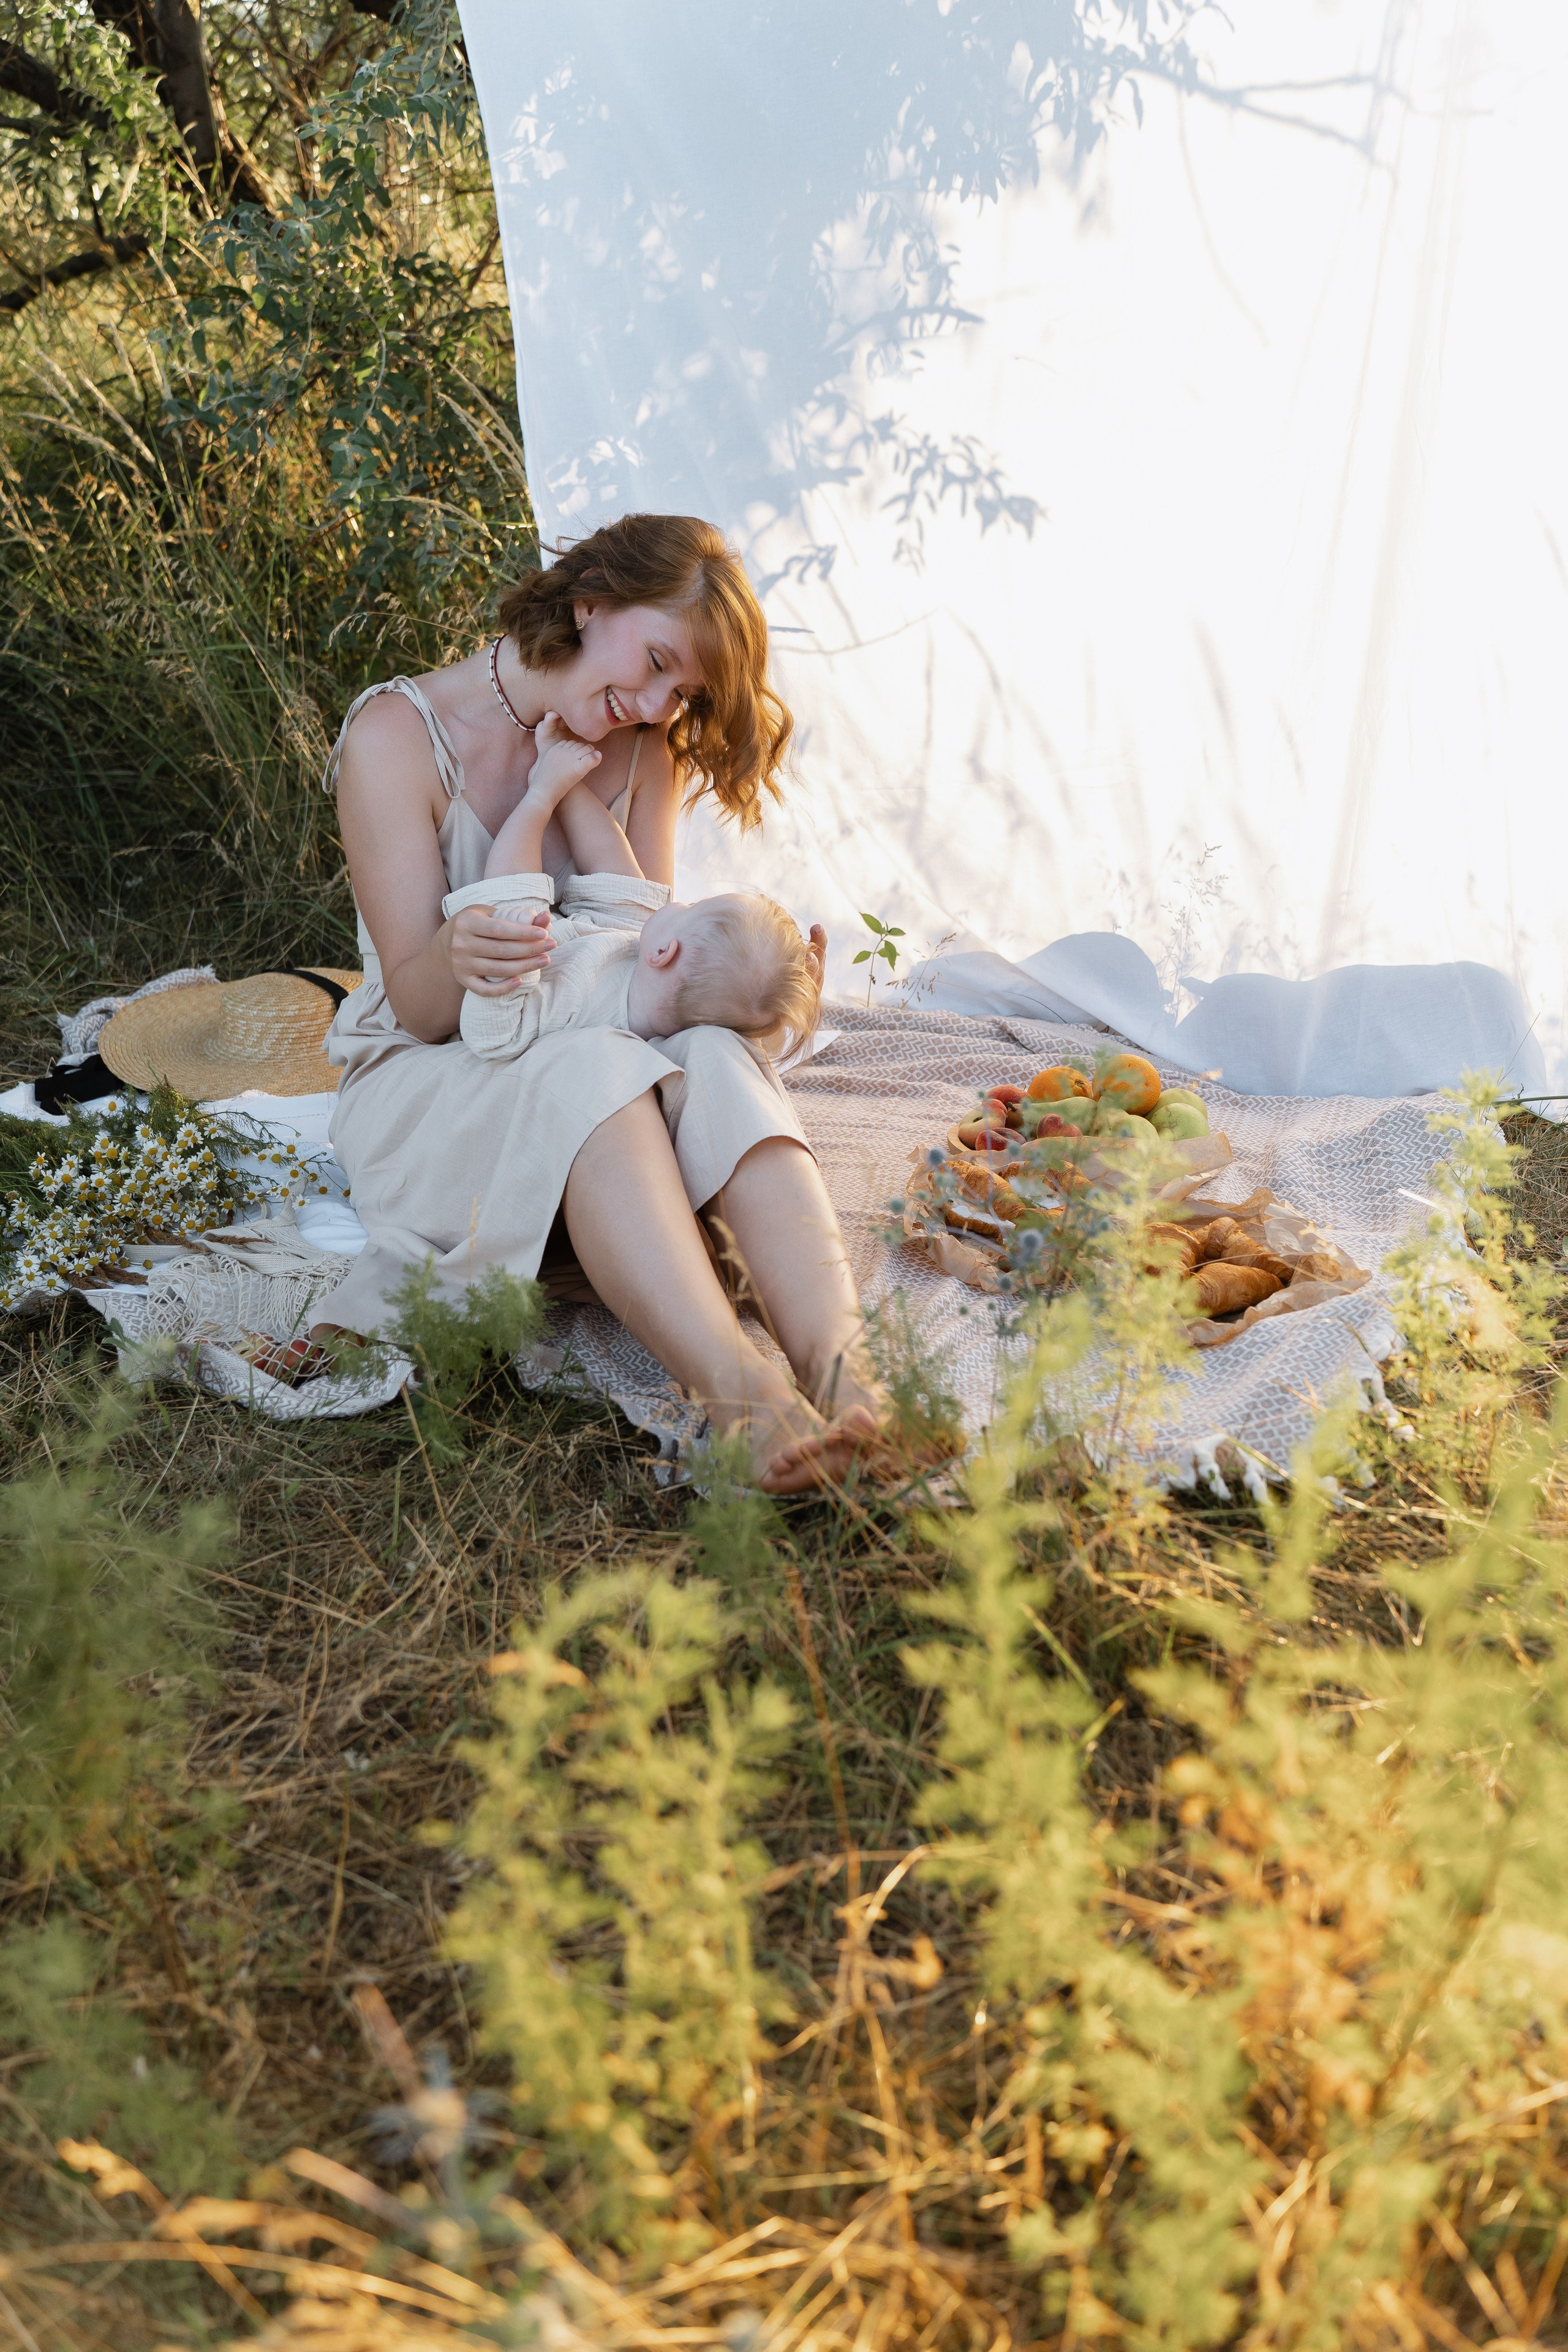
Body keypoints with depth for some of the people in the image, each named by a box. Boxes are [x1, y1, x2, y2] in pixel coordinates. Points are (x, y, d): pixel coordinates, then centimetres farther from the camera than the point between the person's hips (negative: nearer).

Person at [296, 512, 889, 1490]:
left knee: (717, 1060, -33)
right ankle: (740, 1393, -58)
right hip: (428, 1080, -4)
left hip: (619, 1055, 4)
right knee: (589, 1069, -39)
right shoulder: (397, 733, -10)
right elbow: (417, 1005, -13)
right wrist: (457, 960, -37)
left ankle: (846, 1367, -54)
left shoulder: (643, 747, 6)